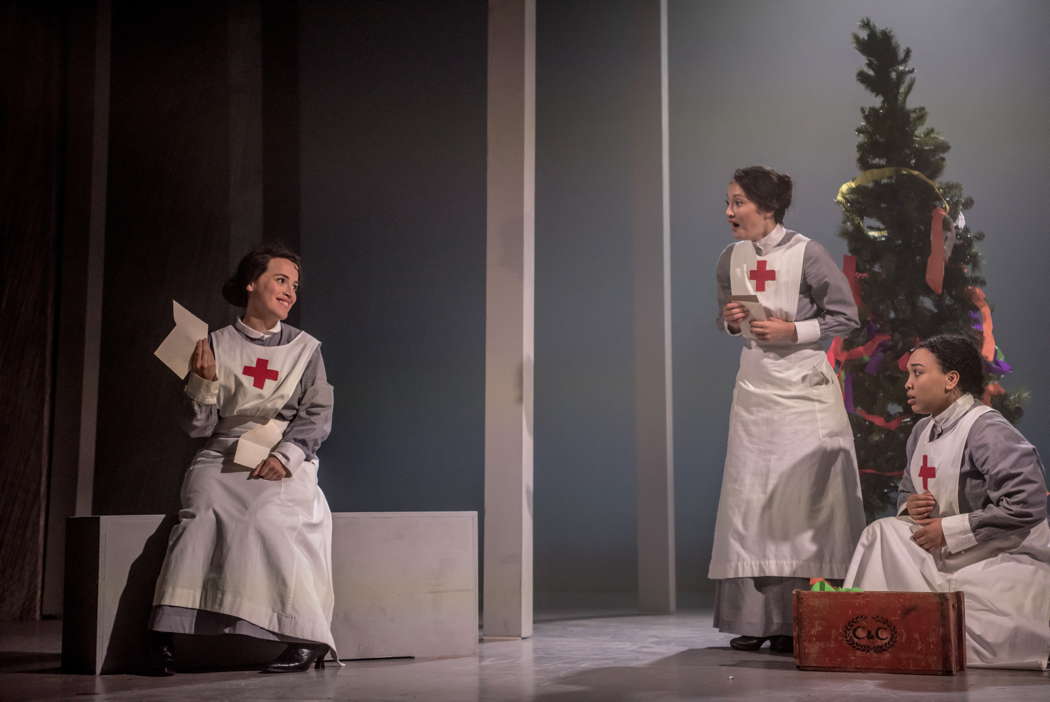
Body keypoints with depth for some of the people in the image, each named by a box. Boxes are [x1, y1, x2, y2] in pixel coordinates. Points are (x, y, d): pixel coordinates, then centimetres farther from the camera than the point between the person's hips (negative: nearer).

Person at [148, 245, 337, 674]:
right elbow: (197, 426, 6)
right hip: (224, 458, 1)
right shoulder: (217, 345, 8)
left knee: (265, 517, -31)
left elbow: (318, 416, 2)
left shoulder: (306, 348, 10)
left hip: (285, 465, 0)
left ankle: (303, 638, -27)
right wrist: (205, 381, -11)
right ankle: (167, 633, -31)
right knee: (205, 510, -30)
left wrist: (285, 456, -13)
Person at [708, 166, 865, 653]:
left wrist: (792, 330, -15)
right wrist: (731, 322, -2)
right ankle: (756, 617, 8)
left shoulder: (806, 254, -10)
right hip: (754, 388, 5)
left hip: (804, 387, -5)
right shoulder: (730, 259, 6)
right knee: (749, 497, 3)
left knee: (803, 496, -6)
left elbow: (845, 315, -4)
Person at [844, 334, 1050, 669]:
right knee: (883, 532, -11)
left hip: (1008, 560, -8)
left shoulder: (988, 431, -18)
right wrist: (909, 506, -4)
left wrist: (949, 530, -21)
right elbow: (906, 493, 25)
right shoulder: (922, 431, 11)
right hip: (950, 555, 8)